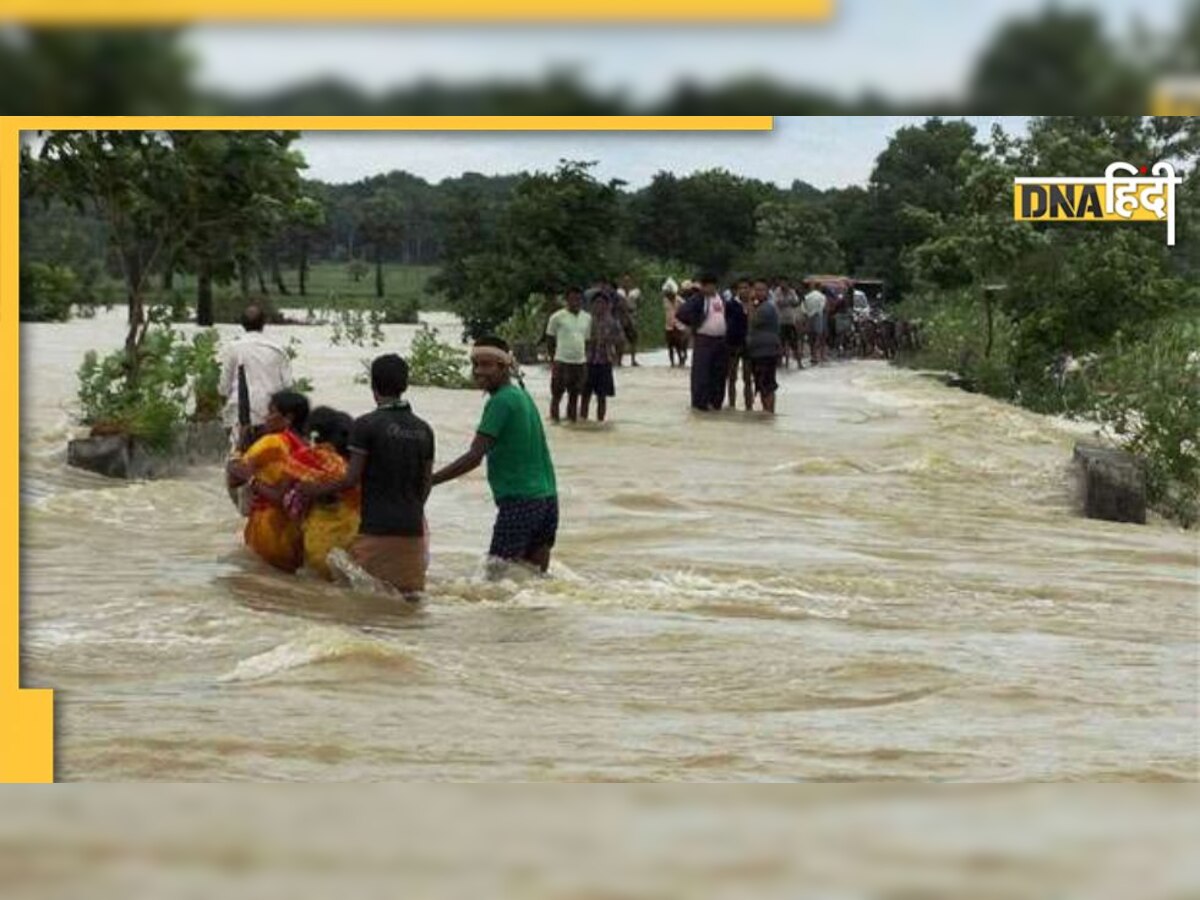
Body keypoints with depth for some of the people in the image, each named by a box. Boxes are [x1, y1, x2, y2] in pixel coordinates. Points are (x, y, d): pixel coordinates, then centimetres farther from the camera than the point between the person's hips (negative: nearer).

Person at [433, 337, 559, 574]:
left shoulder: (501, 401, -12)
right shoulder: (522, 395, 14)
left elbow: (475, 457, -18)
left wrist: (429, 481, -17)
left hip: (519, 501, -9)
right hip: (547, 498, 9)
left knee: (497, 573, -7)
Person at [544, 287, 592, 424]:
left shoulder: (587, 318, 11)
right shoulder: (558, 317, -4)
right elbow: (550, 339, 1)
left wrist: (587, 359, 14)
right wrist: (552, 361, -3)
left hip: (580, 362, 5)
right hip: (562, 361, -5)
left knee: (574, 396, 11)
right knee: (557, 395, -1)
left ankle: (572, 422, 18)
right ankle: (555, 421, 3)